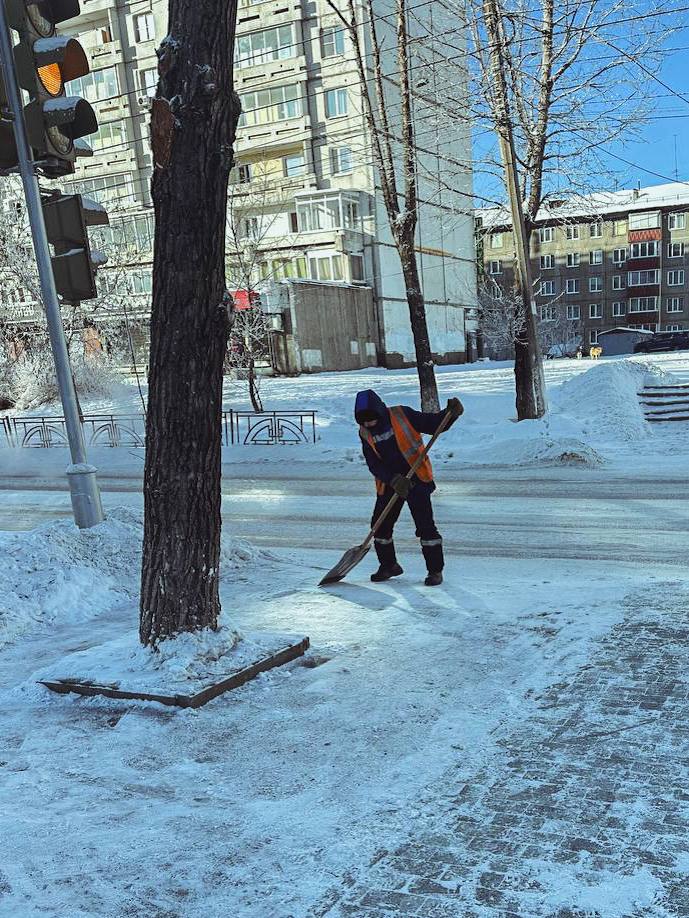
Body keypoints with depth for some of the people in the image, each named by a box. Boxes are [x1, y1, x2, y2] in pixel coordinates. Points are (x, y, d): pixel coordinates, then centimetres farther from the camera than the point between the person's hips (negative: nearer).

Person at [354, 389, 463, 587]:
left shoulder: (402, 415, -12)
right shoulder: (365, 433, -1)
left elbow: (434, 424, -7)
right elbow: (373, 465, -7)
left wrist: (451, 413, -26)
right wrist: (394, 480, -22)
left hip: (416, 479, -5)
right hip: (388, 483, 5)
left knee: (425, 525, -7)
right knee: (380, 525, 8)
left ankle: (435, 570, 6)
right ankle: (389, 566, 29)